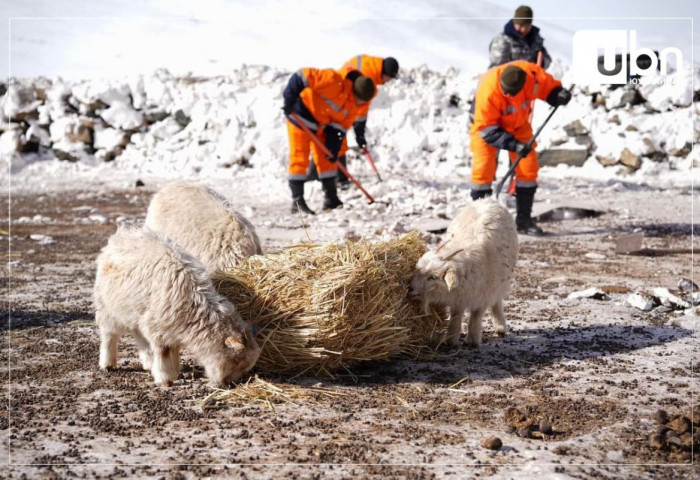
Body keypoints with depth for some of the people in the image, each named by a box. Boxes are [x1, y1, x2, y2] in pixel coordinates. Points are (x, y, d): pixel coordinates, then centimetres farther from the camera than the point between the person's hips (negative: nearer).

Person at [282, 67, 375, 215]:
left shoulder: (356, 104, -7)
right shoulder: (334, 81, -31)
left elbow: (341, 126, -2)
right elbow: (301, 77, -31)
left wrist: (334, 147, -10)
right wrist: (289, 100, -32)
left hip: (322, 124, 8)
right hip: (301, 117, -8)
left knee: (327, 159, 9)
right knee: (299, 158, -8)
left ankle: (331, 199, 18)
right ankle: (297, 201, -7)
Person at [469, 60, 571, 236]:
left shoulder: (533, 75, -30)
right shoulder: (487, 91, -38)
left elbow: (550, 87, -7)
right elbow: (486, 128, -29)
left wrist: (559, 95, -30)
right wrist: (513, 145, -36)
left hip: (518, 124, 4)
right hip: (487, 123, -4)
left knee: (528, 168, -2)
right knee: (483, 169, -15)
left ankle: (524, 219, 9)